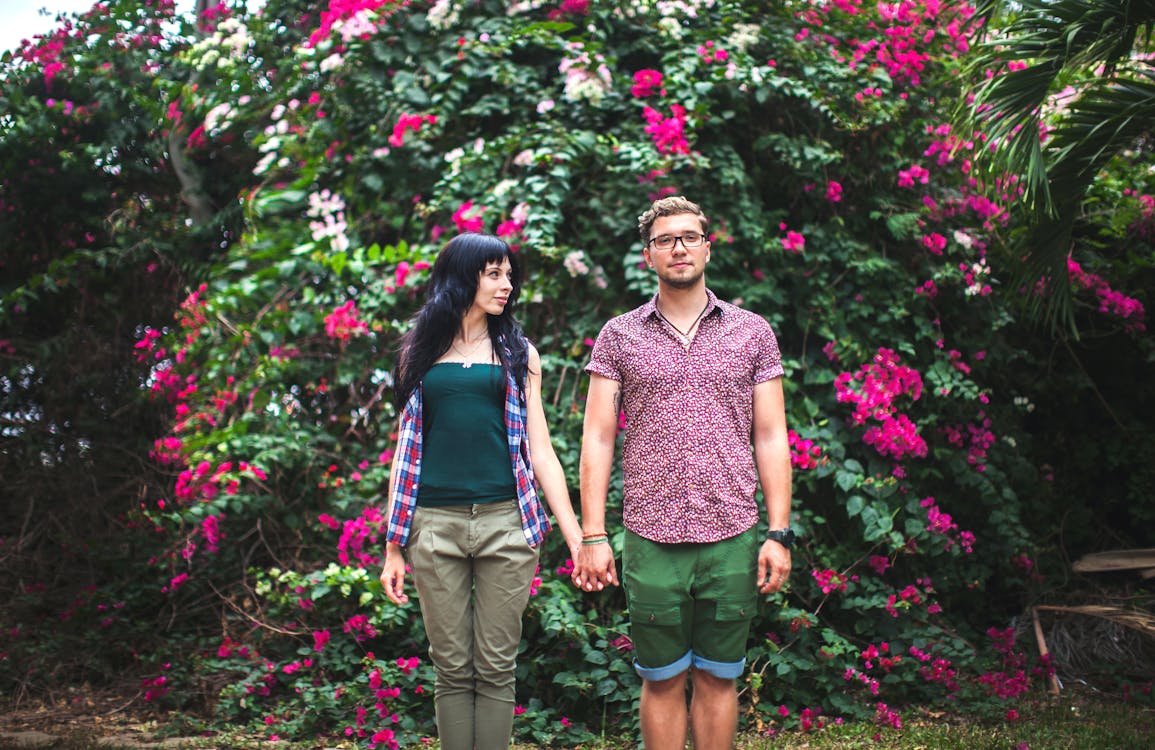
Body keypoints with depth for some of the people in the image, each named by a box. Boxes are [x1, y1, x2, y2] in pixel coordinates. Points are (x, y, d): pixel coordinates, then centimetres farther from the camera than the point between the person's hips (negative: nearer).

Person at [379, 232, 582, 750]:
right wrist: (392, 547, 7)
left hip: (505, 522, 0)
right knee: (452, 670, 2)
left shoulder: (517, 353, 12)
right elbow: (406, 450, 12)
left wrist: (577, 537, 0)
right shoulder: (420, 352, 12)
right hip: (435, 525, 0)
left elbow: (540, 449, 8)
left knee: (496, 669, 1)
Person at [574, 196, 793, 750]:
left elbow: (771, 438, 5)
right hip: (651, 540, 0)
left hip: (732, 538, 0)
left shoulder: (752, 332, 7)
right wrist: (592, 535, -4)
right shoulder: (619, 336, 6)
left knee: (717, 678, 8)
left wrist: (779, 533, -2)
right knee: (663, 681, 7)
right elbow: (597, 438, 4)